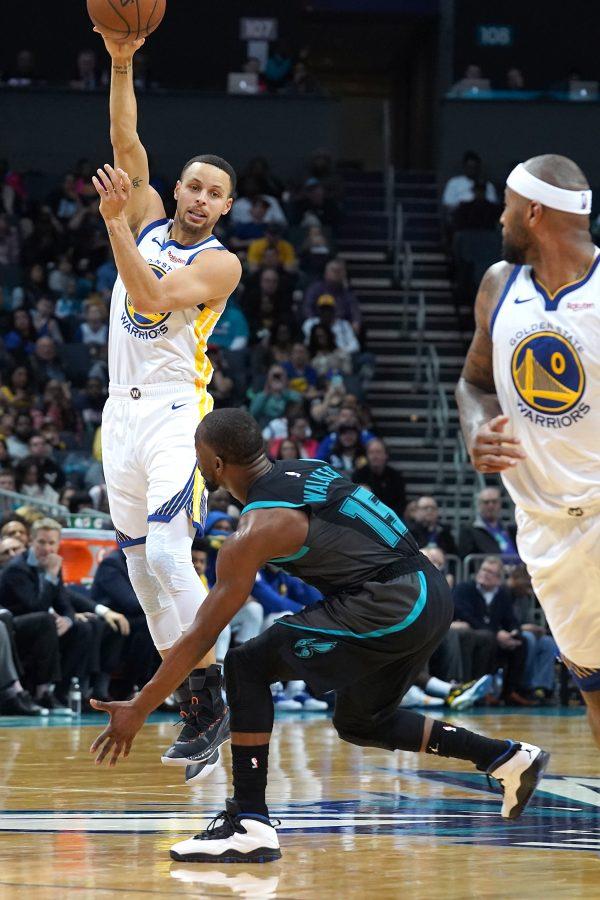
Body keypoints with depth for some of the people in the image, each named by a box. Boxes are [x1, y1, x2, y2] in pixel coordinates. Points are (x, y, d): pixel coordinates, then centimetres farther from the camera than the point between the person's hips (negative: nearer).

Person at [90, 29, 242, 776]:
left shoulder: (220, 263, -6)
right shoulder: (148, 220, 11)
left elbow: (152, 298, -21)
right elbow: (126, 142, 3)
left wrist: (114, 222, -27)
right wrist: (121, 64, -8)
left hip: (175, 413, -7)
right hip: (122, 409, 7)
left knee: (168, 555, -21)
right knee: (141, 567, 7)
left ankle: (210, 703, -16)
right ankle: (191, 710, 13)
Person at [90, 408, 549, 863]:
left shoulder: (255, 531, -9)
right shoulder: (308, 470, 14)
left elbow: (201, 636, -9)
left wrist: (139, 709, -3)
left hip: (393, 609, -9)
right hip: (432, 593, 9)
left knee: (247, 667, -6)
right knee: (360, 723, 27)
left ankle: (250, 826, -11)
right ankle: (510, 758, 31)